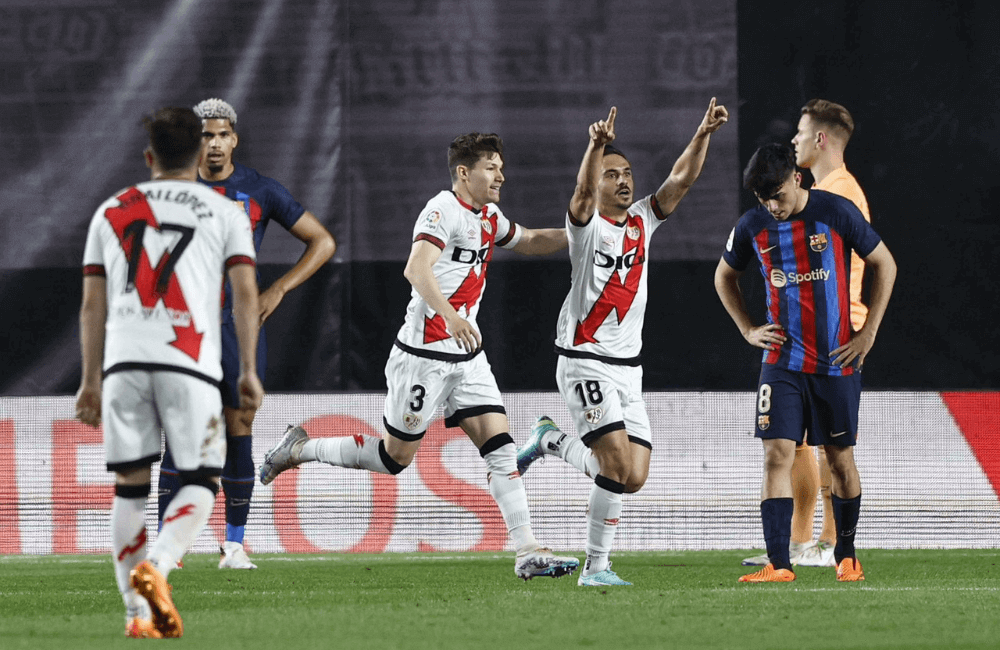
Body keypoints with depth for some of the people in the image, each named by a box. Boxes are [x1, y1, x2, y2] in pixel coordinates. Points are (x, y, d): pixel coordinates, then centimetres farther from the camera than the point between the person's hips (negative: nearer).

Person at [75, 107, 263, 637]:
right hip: (189, 362, -2)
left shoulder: (111, 211, 18)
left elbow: (92, 305, 16)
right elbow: (245, 293, 2)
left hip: (124, 360, 2)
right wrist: (248, 370, 7)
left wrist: (91, 380, 20)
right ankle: (154, 567, -23)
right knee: (200, 484, 3)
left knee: (129, 488, 9)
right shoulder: (222, 211, 11)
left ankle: (136, 610, 3)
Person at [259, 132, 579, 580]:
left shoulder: (489, 218, 13)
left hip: (467, 356, 8)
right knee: (396, 456, 2)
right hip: (424, 354, -8)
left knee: (500, 446, -4)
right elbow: (416, 269, -30)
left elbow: (528, 241, 34)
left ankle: (527, 552, -8)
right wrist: (450, 314, -44)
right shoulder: (443, 210, -15)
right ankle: (299, 449, 21)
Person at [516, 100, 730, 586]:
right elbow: (584, 191, -26)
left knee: (634, 478, -1)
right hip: (584, 360, -7)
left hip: (627, 366, 7)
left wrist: (703, 135, -13)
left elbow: (681, 180, 2)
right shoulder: (588, 226, -4)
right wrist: (597, 145, -44)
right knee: (619, 467, -19)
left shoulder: (642, 222, 12)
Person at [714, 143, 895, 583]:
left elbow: (885, 264, 3)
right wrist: (747, 329, 7)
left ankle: (846, 555, 26)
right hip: (782, 361, 1)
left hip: (837, 361, -1)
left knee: (841, 461, 8)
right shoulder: (753, 226, 0)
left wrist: (868, 333, -1)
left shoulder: (836, 213, -8)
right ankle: (778, 564, -15)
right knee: (777, 455, -12)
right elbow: (724, 276, 19)